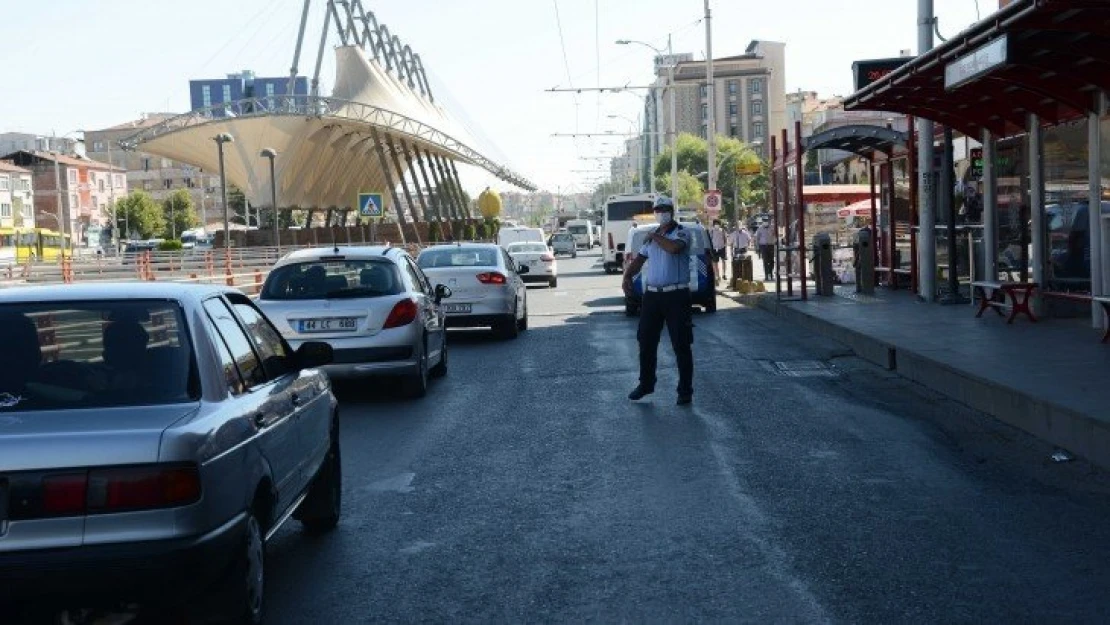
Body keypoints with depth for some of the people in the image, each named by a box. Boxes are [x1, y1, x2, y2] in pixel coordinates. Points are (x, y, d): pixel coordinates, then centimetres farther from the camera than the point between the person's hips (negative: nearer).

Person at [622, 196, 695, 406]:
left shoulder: (682, 233, -6)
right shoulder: (651, 236, 16)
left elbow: (674, 247, -28)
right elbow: (639, 259, 21)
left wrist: (656, 237, -12)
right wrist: (627, 276, 3)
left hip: (676, 295, -6)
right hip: (652, 295, 6)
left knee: (681, 345, -2)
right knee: (646, 342, 11)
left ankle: (685, 390, 6)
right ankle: (646, 384, 26)